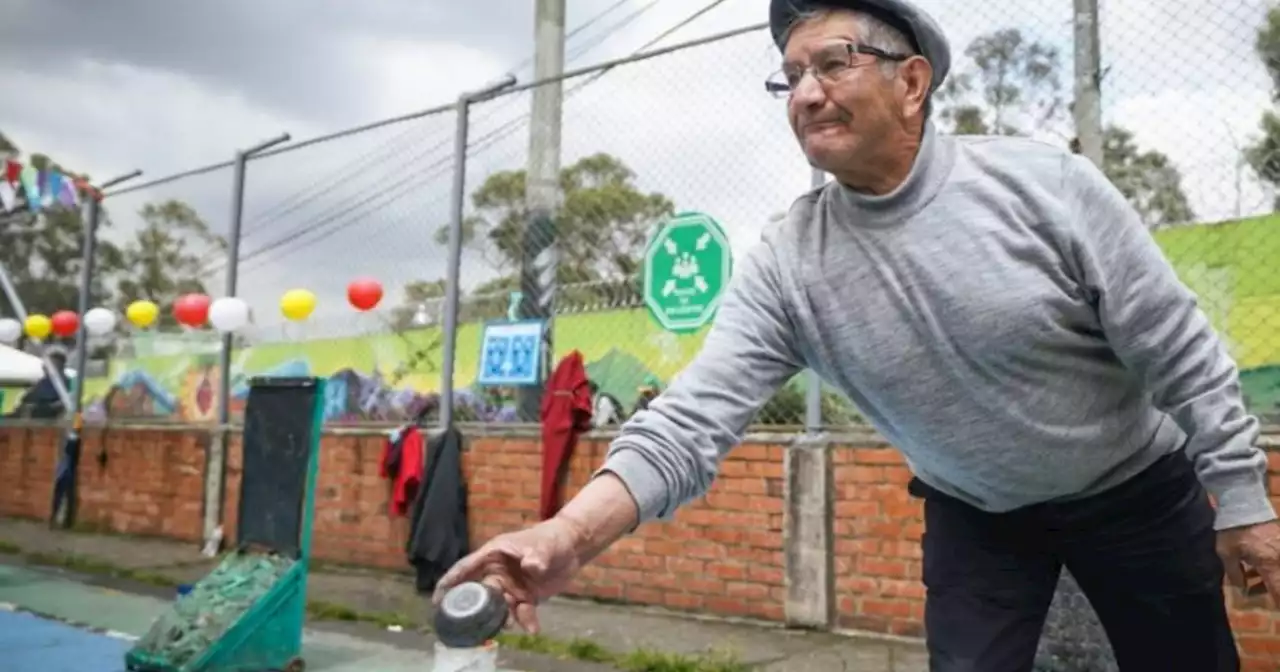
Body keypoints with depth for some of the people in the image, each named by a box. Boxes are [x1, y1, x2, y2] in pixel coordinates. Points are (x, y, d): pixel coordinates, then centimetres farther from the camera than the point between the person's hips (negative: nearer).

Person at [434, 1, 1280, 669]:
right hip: (974, 514, 1)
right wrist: (570, 534, -41)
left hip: (1137, 490, 0)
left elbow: (1180, 349, -14)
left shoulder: (1045, 183, -23)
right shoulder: (785, 265, -19)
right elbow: (694, 418, -27)